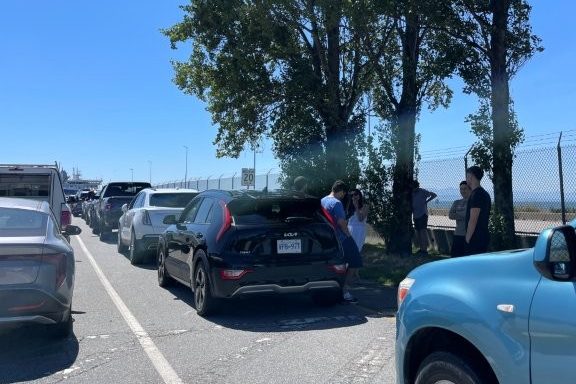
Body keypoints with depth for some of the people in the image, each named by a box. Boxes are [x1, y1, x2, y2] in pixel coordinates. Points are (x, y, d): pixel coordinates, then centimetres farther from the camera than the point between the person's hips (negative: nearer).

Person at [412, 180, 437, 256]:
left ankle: (425, 249, -11)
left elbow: (434, 195, -3)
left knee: (423, 230, -11)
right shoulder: (412, 193, 11)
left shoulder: (423, 191, -4)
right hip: (415, 215, 6)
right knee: (417, 232, 7)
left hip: (422, 214, -6)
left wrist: (426, 201, -8)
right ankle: (421, 249, 15)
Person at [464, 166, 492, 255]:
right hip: (483, 237, 10)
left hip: (476, 238, -10)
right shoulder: (484, 193, 16)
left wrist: (468, 239, -14)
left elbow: (473, 220, -20)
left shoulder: (476, 194, -15)